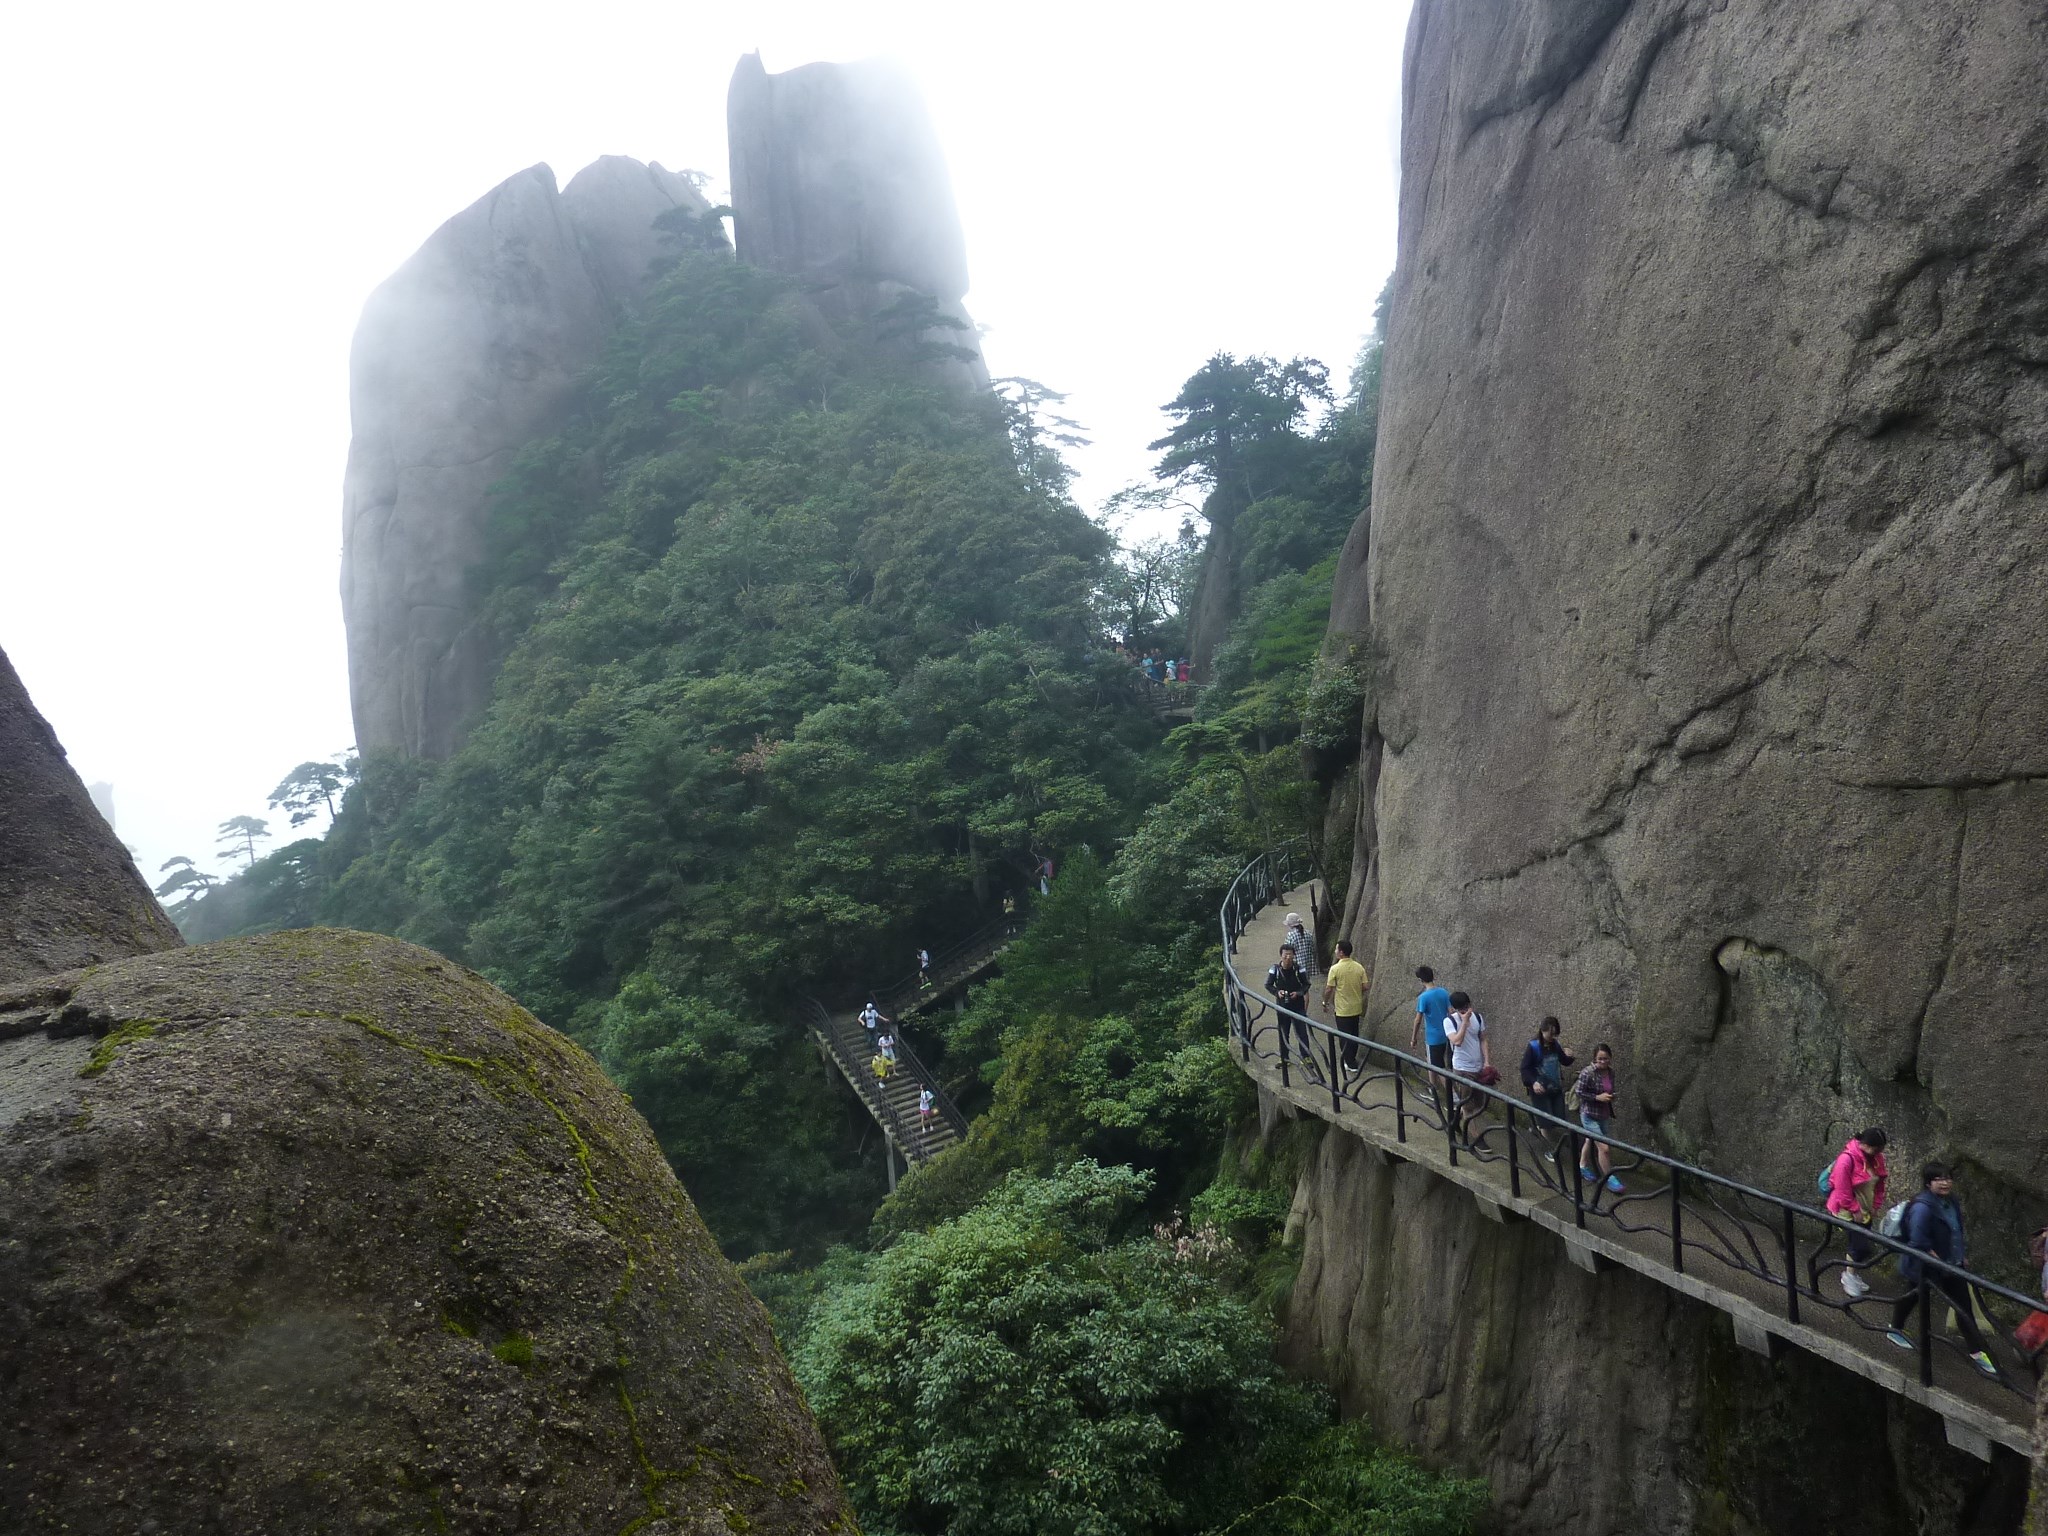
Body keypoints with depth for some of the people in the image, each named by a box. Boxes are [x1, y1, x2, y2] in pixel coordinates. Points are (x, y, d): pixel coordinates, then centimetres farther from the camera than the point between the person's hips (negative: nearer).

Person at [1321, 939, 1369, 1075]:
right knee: (1354, 1035, 19)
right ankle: (1352, 1059, 31)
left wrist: (1325, 1002, 2)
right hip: (1356, 1008, 5)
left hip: (1342, 1009, -5)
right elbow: (1365, 986, -1)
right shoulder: (1359, 967, -3)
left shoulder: (1335, 969, -18)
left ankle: (1351, 1064, 9)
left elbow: (1328, 989, -14)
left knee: (1345, 1037, 6)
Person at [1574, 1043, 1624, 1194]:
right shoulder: (1587, 1073, -22)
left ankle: (1583, 1166, 45)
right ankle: (1610, 1180, 3)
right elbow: (1580, 1093, -18)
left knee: (1590, 1141, 24)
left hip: (1603, 1115, 7)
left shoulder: (1610, 1072, -1)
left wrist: (1613, 1094, -4)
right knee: (1604, 1148, -8)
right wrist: (1598, 1097, -24)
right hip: (1590, 1115, -7)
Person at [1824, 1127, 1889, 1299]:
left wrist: (1876, 1206, 4)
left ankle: (1851, 1275, 31)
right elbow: (1843, 1190, -23)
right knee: (1862, 1245, -7)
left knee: (1858, 1242, 14)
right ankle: (1849, 1276, 11)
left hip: (1865, 1209, 7)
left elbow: (1879, 1184, 8)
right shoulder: (1847, 1159, -28)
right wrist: (1855, 1210, -18)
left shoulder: (1876, 1157, -4)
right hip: (1848, 1210, -7)